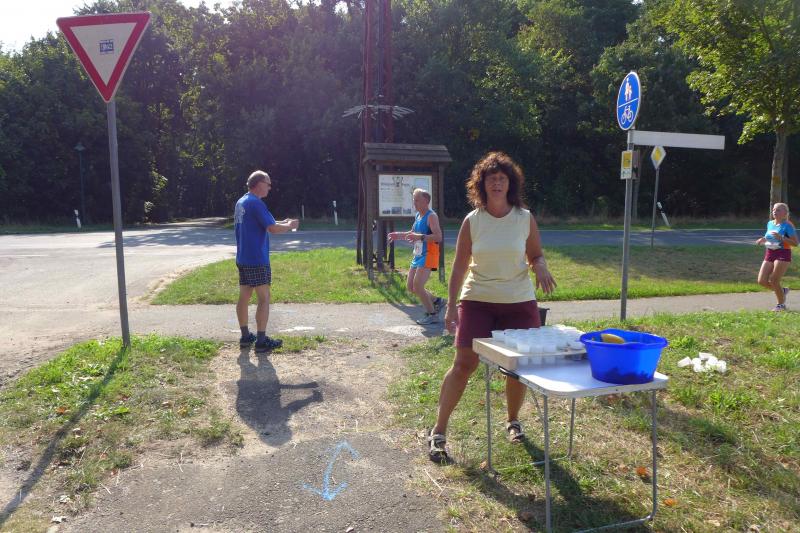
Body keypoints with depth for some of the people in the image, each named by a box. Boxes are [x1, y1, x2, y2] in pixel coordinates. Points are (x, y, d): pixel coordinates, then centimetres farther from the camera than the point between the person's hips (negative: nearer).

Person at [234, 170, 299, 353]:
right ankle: (261, 341, -3)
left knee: (244, 297, 12)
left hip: (243, 259, 9)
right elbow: (273, 229, -20)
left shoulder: (241, 202, 14)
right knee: (264, 298, -4)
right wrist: (289, 226, -2)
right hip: (257, 260, -9)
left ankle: (245, 337, 20)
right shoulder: (256, 203, -16)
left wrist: (281, 223, 16)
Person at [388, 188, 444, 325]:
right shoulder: (418, 215, 14)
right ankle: (436, 301, 26)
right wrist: (399, 235, 17)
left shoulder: (431, 216, -13)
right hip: (418, 255, 9)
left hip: (428, 256, -9)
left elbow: (438, 237, -24)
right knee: (410, 286, 10)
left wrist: (420, 237, -32)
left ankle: (432, 314, 0)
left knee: (417, 285, -15)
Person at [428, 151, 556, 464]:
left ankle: (513, 421, 35)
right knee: (464, 363, -5)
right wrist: (451, 306, -3)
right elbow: (460, 266, 0)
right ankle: (439, 431, 6)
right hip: (477, 301, -1)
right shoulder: (472, 221, -3)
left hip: (519, 303, 1)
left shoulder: (526, 219, -1)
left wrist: (541, 268, -15)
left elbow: (537, 256, 10)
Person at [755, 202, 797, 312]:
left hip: (783, 254, -7)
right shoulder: (770, 223, 10)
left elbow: (795, 243, -12)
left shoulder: (787, 225, -9)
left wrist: (781, 238, -24)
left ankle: (781, 304, 14)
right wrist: (763, 240, 3)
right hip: (769, 254, 7)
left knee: (774, 281, -8)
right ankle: (783, 291, 25)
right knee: (762, 281, -1)